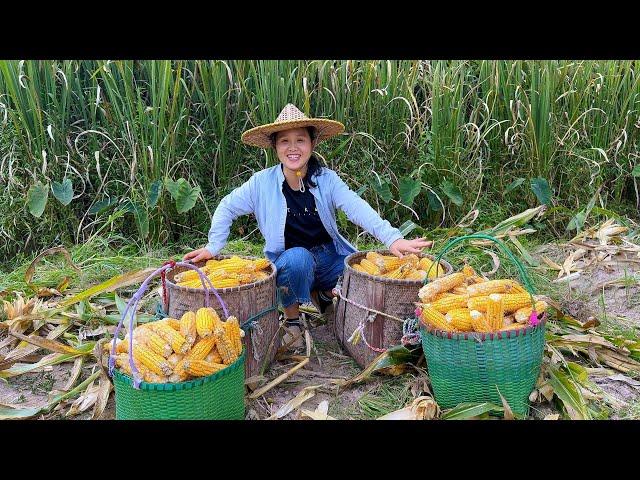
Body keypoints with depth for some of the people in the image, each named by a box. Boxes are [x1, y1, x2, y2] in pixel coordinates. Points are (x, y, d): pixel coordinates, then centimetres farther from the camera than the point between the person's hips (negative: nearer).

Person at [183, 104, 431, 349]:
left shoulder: (327, 179, -8)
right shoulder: (262, 182, -10)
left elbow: (356, 207, -22)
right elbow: (228, 207, 2)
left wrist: (392, 238, -36)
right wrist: (213, 247, -6)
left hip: (329, 257, 3)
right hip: (290, 263, -3)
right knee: (298, 256, -37)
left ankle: (323, 293, 14)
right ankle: (292, 319, -10)